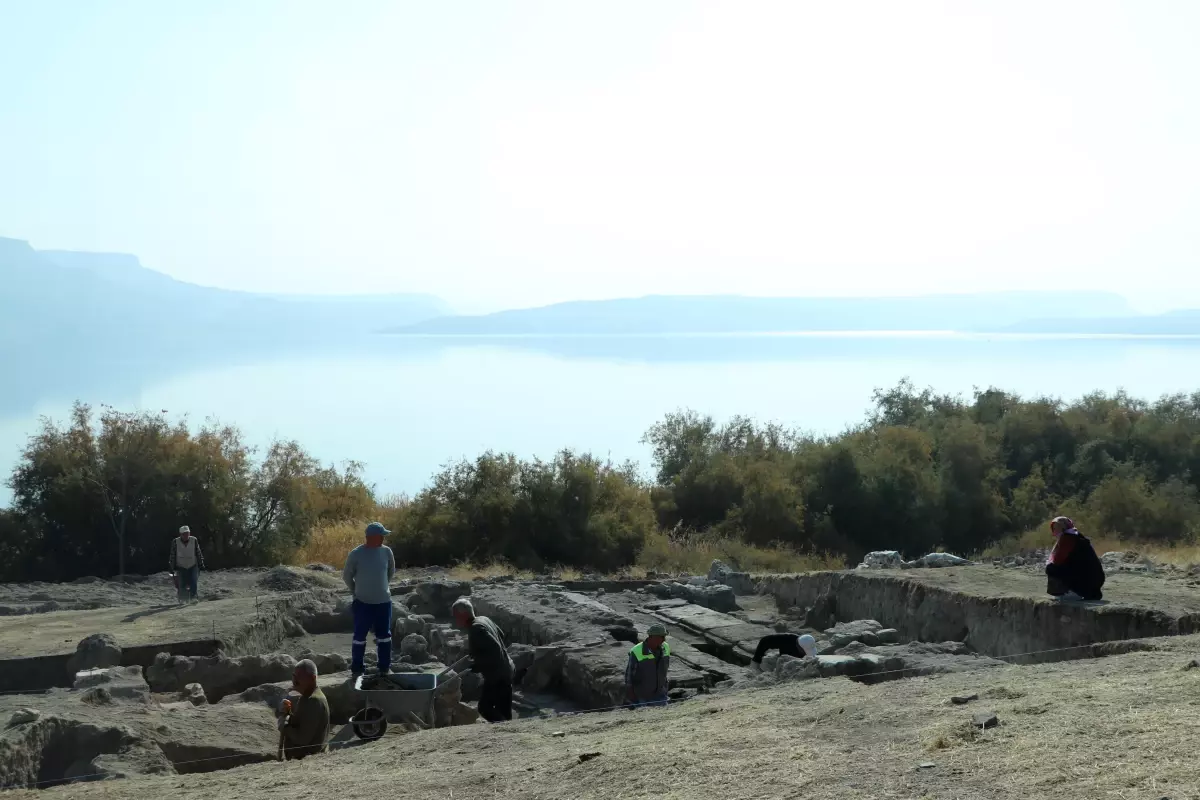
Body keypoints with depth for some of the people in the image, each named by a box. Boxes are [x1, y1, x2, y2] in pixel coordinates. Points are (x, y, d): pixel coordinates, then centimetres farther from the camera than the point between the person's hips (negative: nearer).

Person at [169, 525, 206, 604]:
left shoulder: (194, 540, -5)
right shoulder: (175, 542, -8)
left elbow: (198, 553, 5)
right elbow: (173, 556, 0)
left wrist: (201, 564, 5)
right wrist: (172, 567, 0)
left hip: (193, 566, 1)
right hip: (181, 567, -1)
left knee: (194, 583, -12)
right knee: (182, 585, -3)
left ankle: (193, 597, -2)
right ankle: (182, 599, 12)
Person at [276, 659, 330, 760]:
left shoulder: (314, 701, -22)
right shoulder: (305, 697, 10)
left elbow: (303, 738, -27)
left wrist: (285, 726, -12)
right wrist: (284, 712, -7)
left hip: (308, 759, -10)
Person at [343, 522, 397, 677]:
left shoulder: (386, 551, -4)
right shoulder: (356, 554, -13)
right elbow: (346, 575, 1)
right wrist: (355, 590, 7)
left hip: (384, 601, 3)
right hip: (363, 602, -3)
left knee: (384, 636, 11)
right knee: (359, 637, 6)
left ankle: (385, 668, 23)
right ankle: (357, 669, 15)